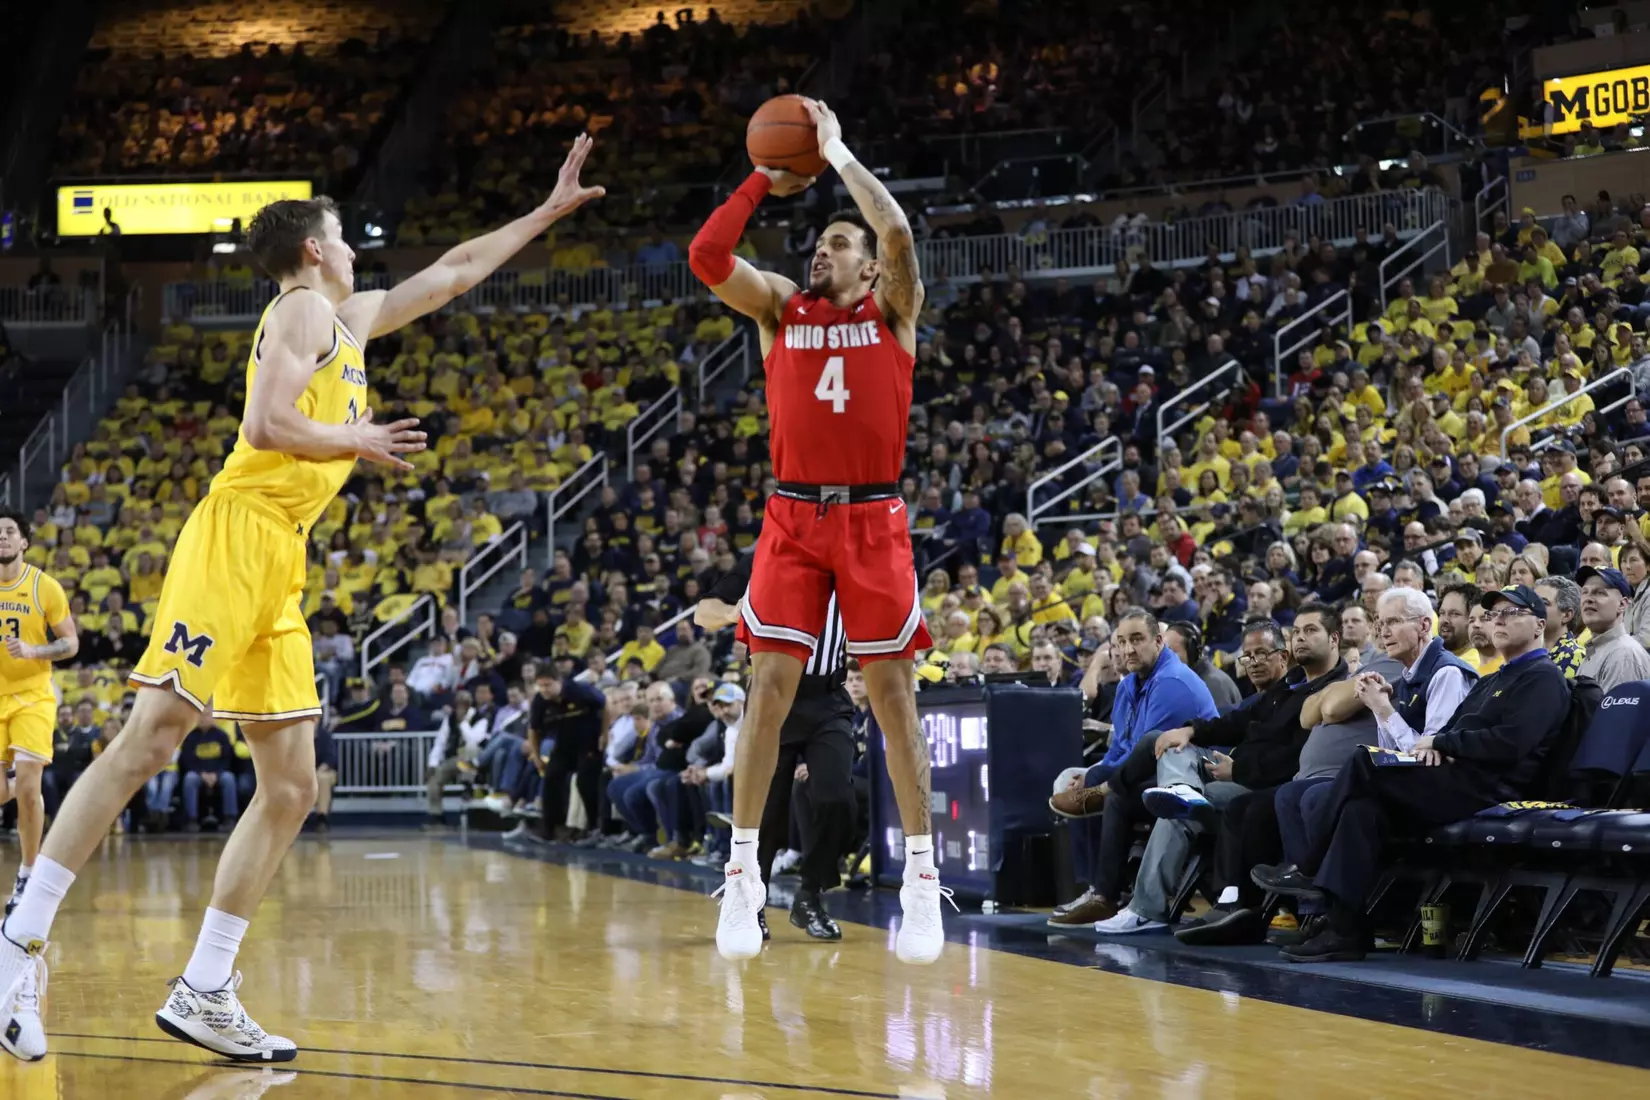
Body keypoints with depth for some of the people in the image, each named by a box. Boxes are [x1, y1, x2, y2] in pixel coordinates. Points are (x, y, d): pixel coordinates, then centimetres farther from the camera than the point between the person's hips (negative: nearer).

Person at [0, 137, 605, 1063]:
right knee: (149, 744, -16)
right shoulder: (306, 309, 0)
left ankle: (204, 995, 2)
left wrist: (549, 212, 38)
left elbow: (452, 273, 36)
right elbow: (268, 423, -15)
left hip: (281, 570, 9)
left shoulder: (347, 320, 26)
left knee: (292, 788, 3)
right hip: (237, 541, -9)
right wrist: (362, 442, -6)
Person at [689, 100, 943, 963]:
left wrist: (836, 152, -6)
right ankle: (742, 876, 2)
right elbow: (706, 257, -4)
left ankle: (921, 880, 6)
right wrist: (764, 182, 0)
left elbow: (899, 234, -14)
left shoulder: (892, 310, 6)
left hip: (872, 520, -1)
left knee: (892, 695, 1)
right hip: (793, 518, 2)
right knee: (768, 688, -4)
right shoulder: (779, 308, 11)